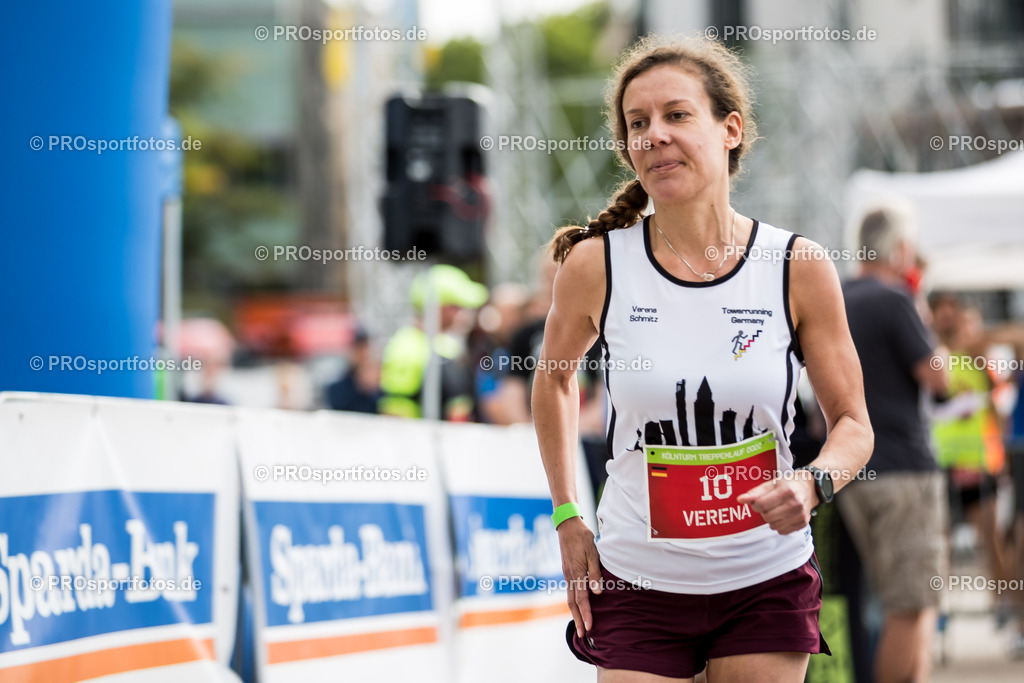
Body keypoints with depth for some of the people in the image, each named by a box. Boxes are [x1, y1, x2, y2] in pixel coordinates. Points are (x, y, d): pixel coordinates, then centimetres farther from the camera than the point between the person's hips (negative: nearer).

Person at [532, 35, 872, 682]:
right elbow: (555, 378, 13)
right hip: (638, 584, 0)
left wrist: (813, 485, -19)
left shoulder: (799, 269, -8)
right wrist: (568, 519, 8)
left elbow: (853, 424, 2)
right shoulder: (595, 265, -7)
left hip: (767, 586, 0)